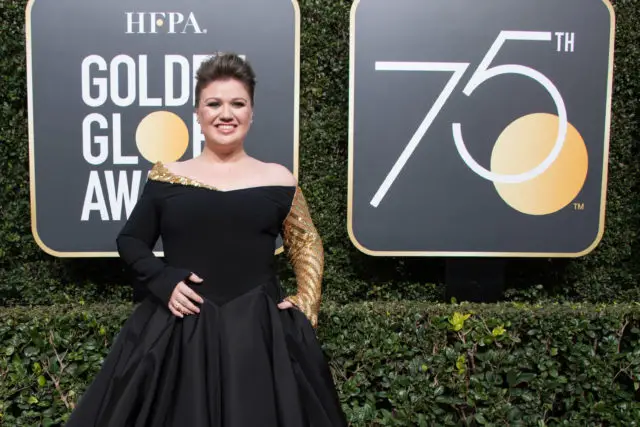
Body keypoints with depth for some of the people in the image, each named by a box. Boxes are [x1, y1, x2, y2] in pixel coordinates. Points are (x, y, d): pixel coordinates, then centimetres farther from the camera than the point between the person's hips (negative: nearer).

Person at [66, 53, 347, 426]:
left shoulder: (278, 180, 2)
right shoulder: (166, 177, 3)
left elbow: (308, 247, 10)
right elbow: (130, 241, 9)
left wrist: (306, 305, -3)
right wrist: (163, 281, -7)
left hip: (261, 330, 0)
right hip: (176, 330, 0)